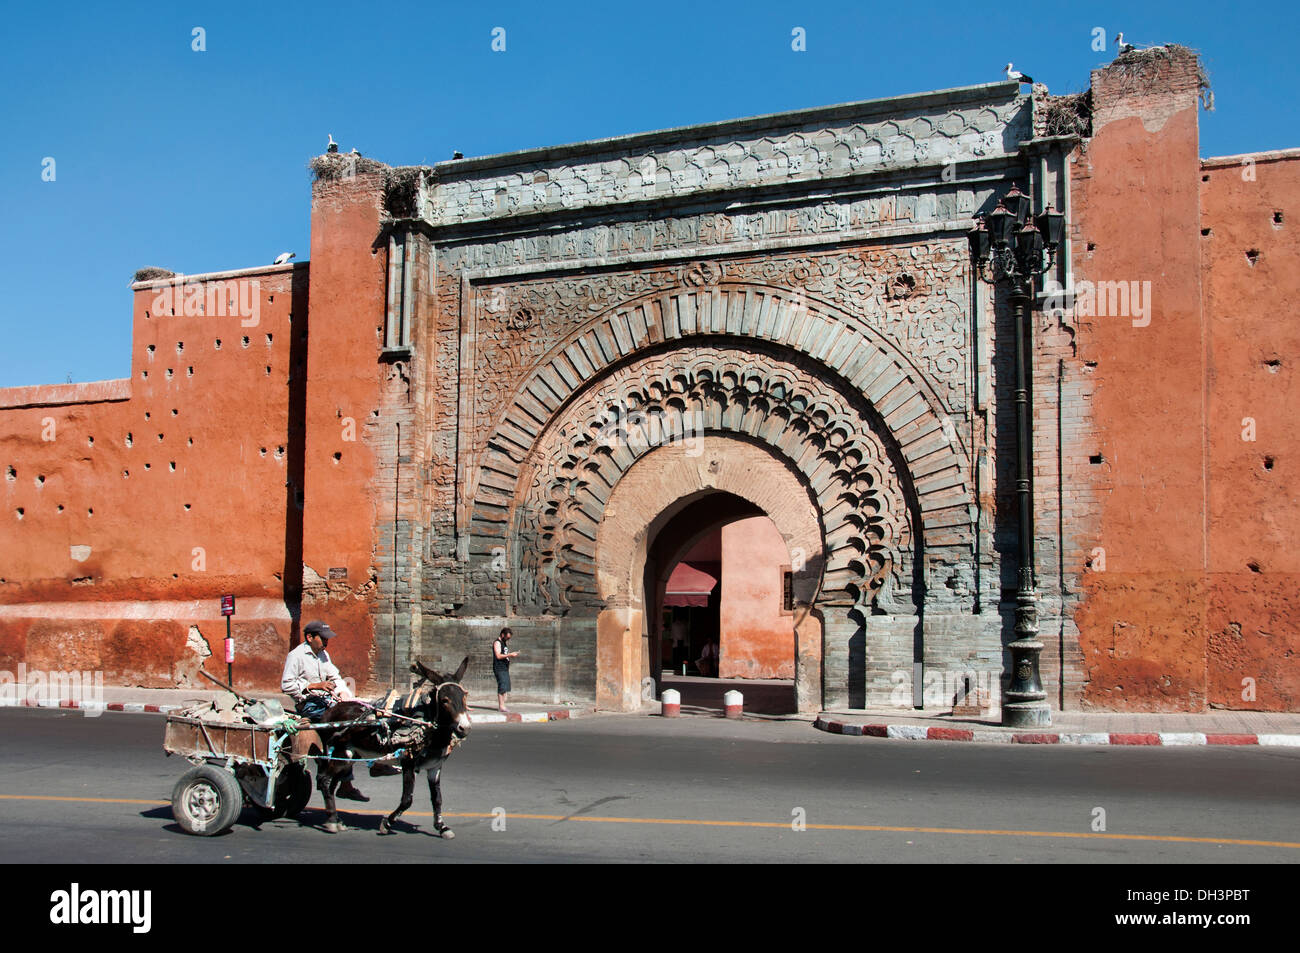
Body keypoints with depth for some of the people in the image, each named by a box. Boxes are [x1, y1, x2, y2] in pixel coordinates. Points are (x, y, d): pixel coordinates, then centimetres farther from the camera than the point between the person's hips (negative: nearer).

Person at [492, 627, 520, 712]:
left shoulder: (504, 643, 20)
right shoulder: (497, 643, -9)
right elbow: (498, 656, -19)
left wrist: (512, 654, 13)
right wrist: (509, 655, -20)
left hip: (505, 669, 9)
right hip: (499, 669, -9)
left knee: (506, 688, 7)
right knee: (502, 687, -13)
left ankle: (502, 705, 10)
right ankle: (501, 706, -12)